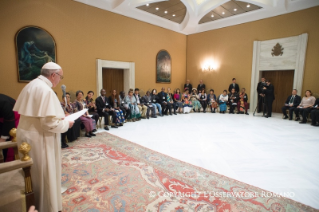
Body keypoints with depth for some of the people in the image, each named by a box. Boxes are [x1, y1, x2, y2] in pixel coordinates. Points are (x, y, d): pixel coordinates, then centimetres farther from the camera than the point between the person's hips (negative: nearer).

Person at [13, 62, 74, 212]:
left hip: (27, 135, 10)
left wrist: (57, 117, 11)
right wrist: (66, 124, -9)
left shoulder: (31, 86, 7)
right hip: (39, 140, -10)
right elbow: (50, 124, -27)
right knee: (44, 175, 8)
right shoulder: (46, 91, -23)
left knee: (33, 174, 24)